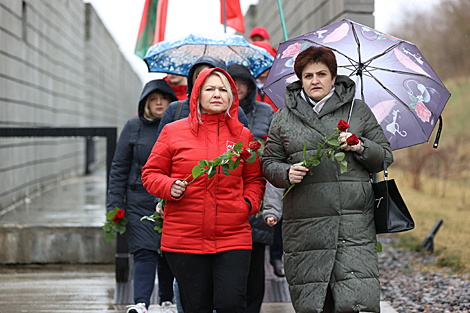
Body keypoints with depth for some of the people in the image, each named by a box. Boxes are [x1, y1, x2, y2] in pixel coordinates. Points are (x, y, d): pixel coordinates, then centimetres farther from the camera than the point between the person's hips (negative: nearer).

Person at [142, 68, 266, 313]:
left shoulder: (242, 135, 11)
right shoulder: (173, 132, 6)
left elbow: (255, 178, 20)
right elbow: (151, 174, 10)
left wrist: (249, 203, 3)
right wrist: (169, 187, -10)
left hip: (233, 236, 1)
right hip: (184, 240, -1)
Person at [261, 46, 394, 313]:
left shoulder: (358, 110, 11)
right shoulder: (284, 118, 13)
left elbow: (386, 157, 13)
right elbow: (269, 163, 15)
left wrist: (361, 148, -6)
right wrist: (287, 173, -6)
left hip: (354, 223, -1)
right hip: (305, 226, 1)